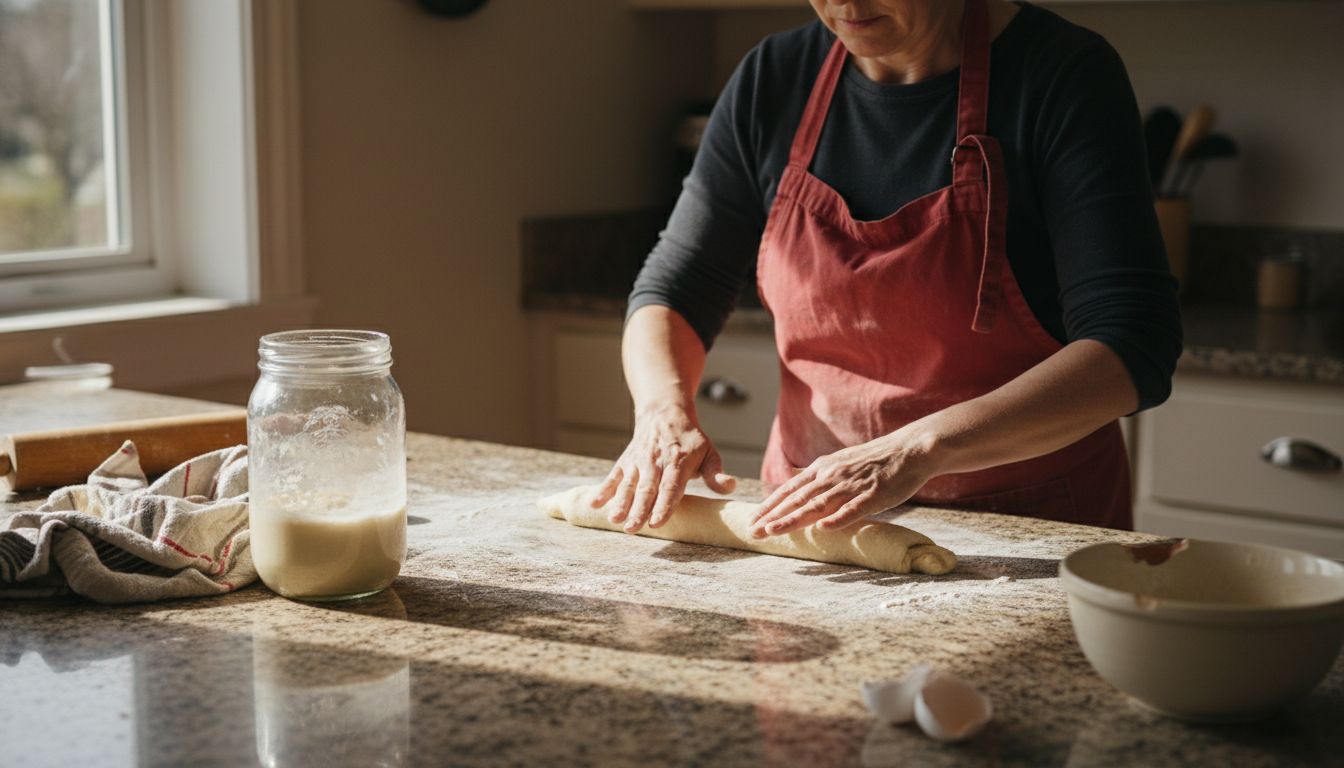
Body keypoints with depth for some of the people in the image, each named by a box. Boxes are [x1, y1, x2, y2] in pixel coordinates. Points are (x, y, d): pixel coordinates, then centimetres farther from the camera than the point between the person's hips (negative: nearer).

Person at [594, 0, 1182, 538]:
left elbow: (1132, 347, -19)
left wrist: (921, 448, -31)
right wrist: (665, 410, -12)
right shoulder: (774, 79, 3)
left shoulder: (1064, 75, -11)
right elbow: (673, 290, 10)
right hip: (809, 513, 3)